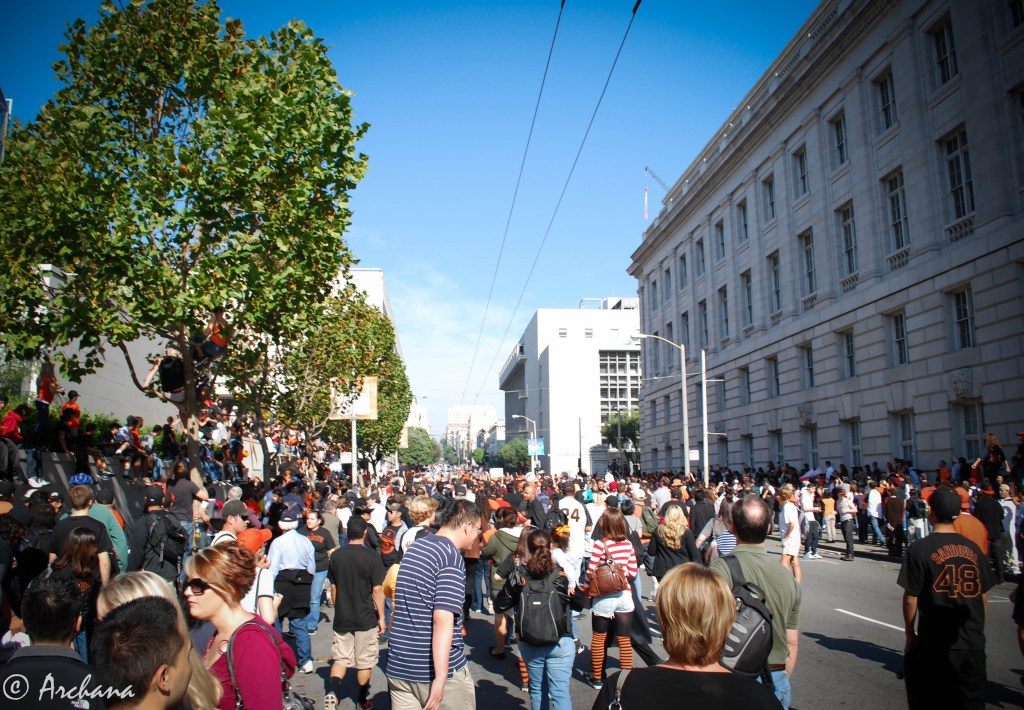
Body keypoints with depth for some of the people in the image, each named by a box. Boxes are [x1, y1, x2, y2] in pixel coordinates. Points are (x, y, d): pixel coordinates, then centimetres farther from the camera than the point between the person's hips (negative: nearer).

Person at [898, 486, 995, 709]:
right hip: (974, 645, 4)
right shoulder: (973, 548, 2)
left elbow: (910, 599, -11)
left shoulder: (919, 549, -12)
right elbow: (983, 597, 9)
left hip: (936, 646, -4)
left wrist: (909, 634, 1)